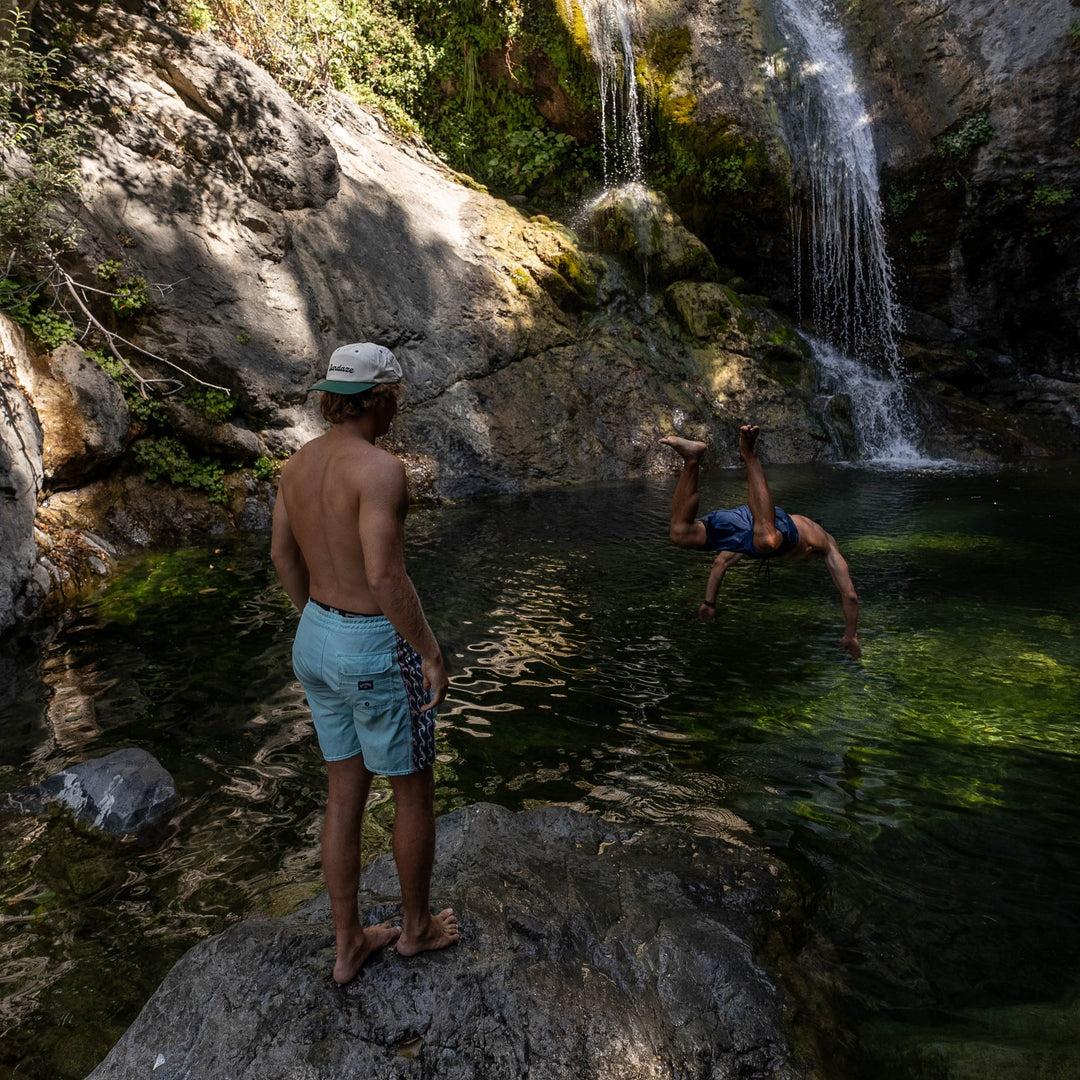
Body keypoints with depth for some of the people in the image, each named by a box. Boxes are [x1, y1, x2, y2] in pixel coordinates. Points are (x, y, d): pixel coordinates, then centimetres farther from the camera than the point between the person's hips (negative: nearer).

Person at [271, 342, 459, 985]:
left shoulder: (301, 462, 4)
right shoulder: (379, 468, -23)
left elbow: (283, 555, 13)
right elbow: (385, 577, -30)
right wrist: (433, 655, -19)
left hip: (317, 641, 8)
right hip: (378, 651, -8)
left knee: (345, 795, 21)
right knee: (416, 790, 16)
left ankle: (349, 945, 36)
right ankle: (417, 926, 38)